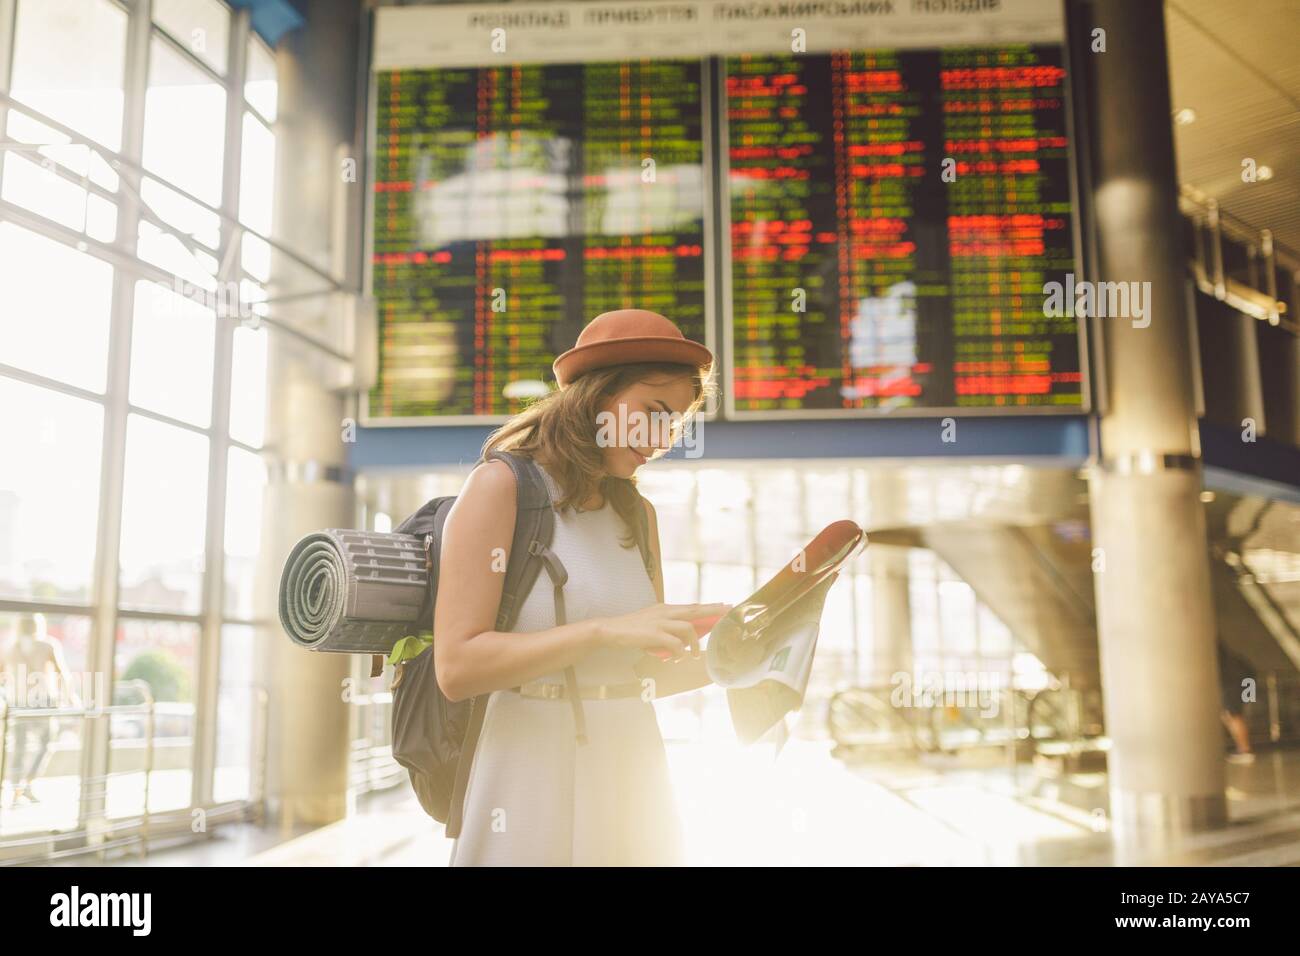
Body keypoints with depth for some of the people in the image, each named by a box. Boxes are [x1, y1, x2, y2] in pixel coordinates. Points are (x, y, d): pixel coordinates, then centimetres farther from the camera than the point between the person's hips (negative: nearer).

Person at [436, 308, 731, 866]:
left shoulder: (638, 515, 9)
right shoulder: (501, 486, -9)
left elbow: (644, 672, 11)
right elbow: (457, 668, -17)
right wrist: (606, 630, -24)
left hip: (631, 781, 6)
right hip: (536, 786, -6)